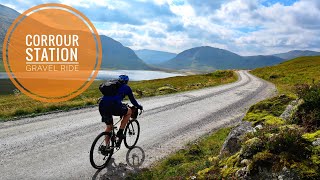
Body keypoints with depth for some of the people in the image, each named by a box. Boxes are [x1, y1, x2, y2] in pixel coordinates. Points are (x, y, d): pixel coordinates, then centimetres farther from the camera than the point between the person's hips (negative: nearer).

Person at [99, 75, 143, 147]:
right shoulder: (126, 87, 19)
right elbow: (132, 100, 25)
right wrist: (139, 106, 43)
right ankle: (120, 132, 16)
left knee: (109, 126, 24)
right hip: (113, 106, -6)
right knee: (129, 111, 22)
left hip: (102, 106, 6)